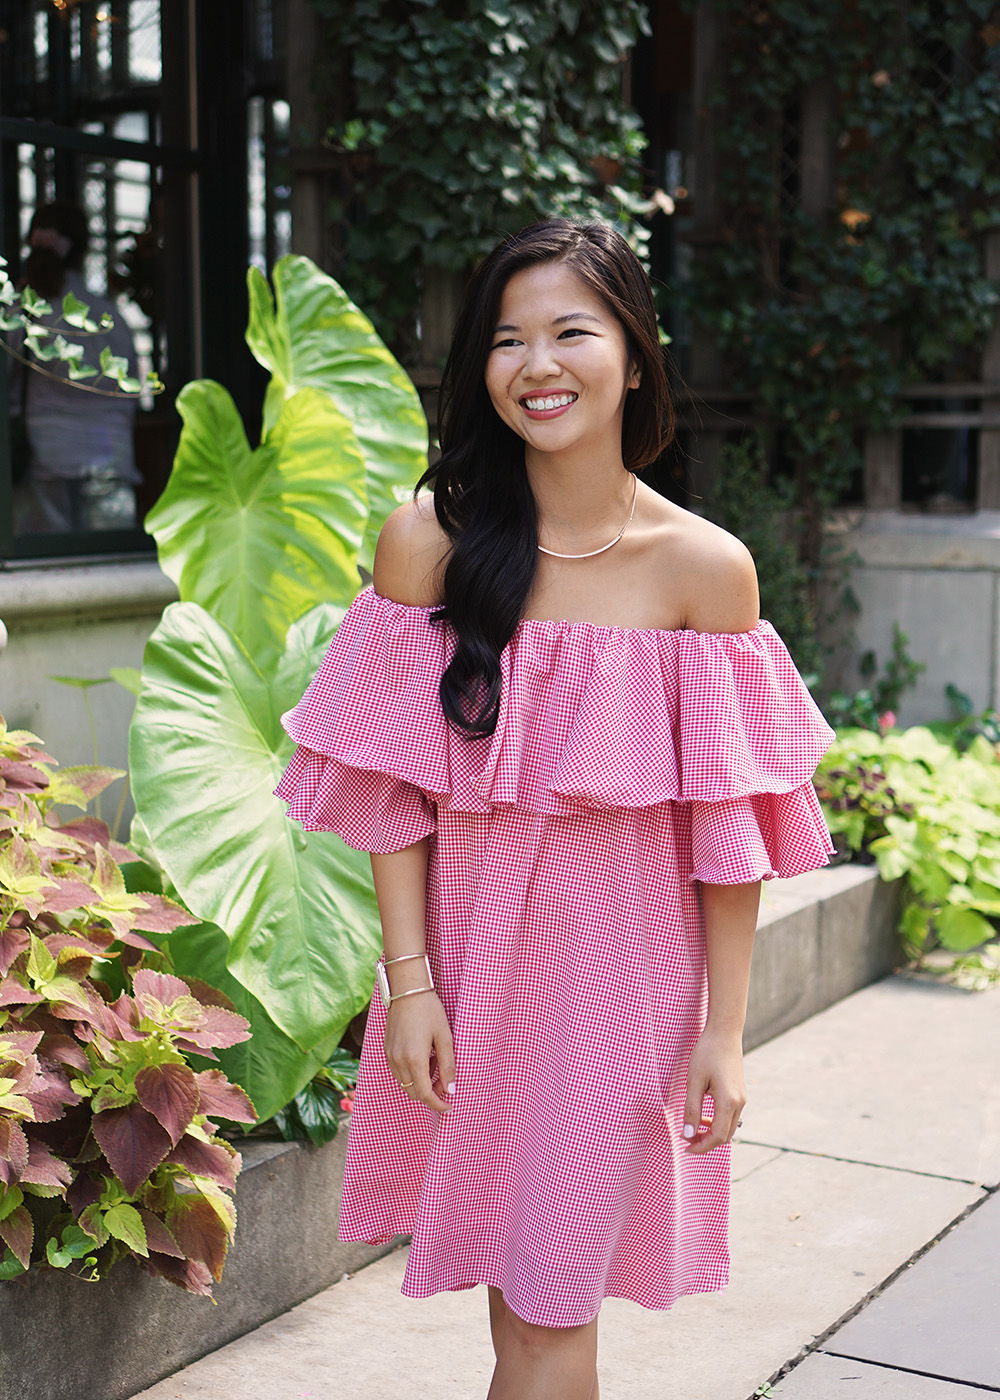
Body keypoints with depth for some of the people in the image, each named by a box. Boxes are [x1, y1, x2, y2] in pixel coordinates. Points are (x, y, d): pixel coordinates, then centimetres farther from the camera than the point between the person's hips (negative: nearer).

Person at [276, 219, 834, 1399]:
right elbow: (396, 783, -3)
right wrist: (409, 980, -7)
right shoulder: (427, 543, -5)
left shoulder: (703, 568, -9)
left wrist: (724, 1031, -6)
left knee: (552, 1302, 5)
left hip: (621, 959, -2)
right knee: (507, 1273, 15)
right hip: (469, 946, 2)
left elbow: (729, 825, -7)